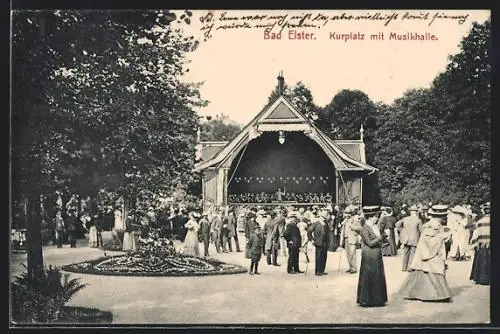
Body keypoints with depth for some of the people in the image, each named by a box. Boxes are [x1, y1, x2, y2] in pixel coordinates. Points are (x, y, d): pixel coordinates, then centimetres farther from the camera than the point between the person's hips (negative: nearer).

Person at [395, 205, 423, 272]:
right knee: (412, 253, 4)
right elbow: (421, 230, -7)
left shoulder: (405, 218, 0)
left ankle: (404, 267, 18)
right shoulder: (418, 220, -10)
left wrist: (401, 231, 7)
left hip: (406, 238, 4)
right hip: (414, 239, -4)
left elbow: (397, 224, -2)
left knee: (405, 253, 14)